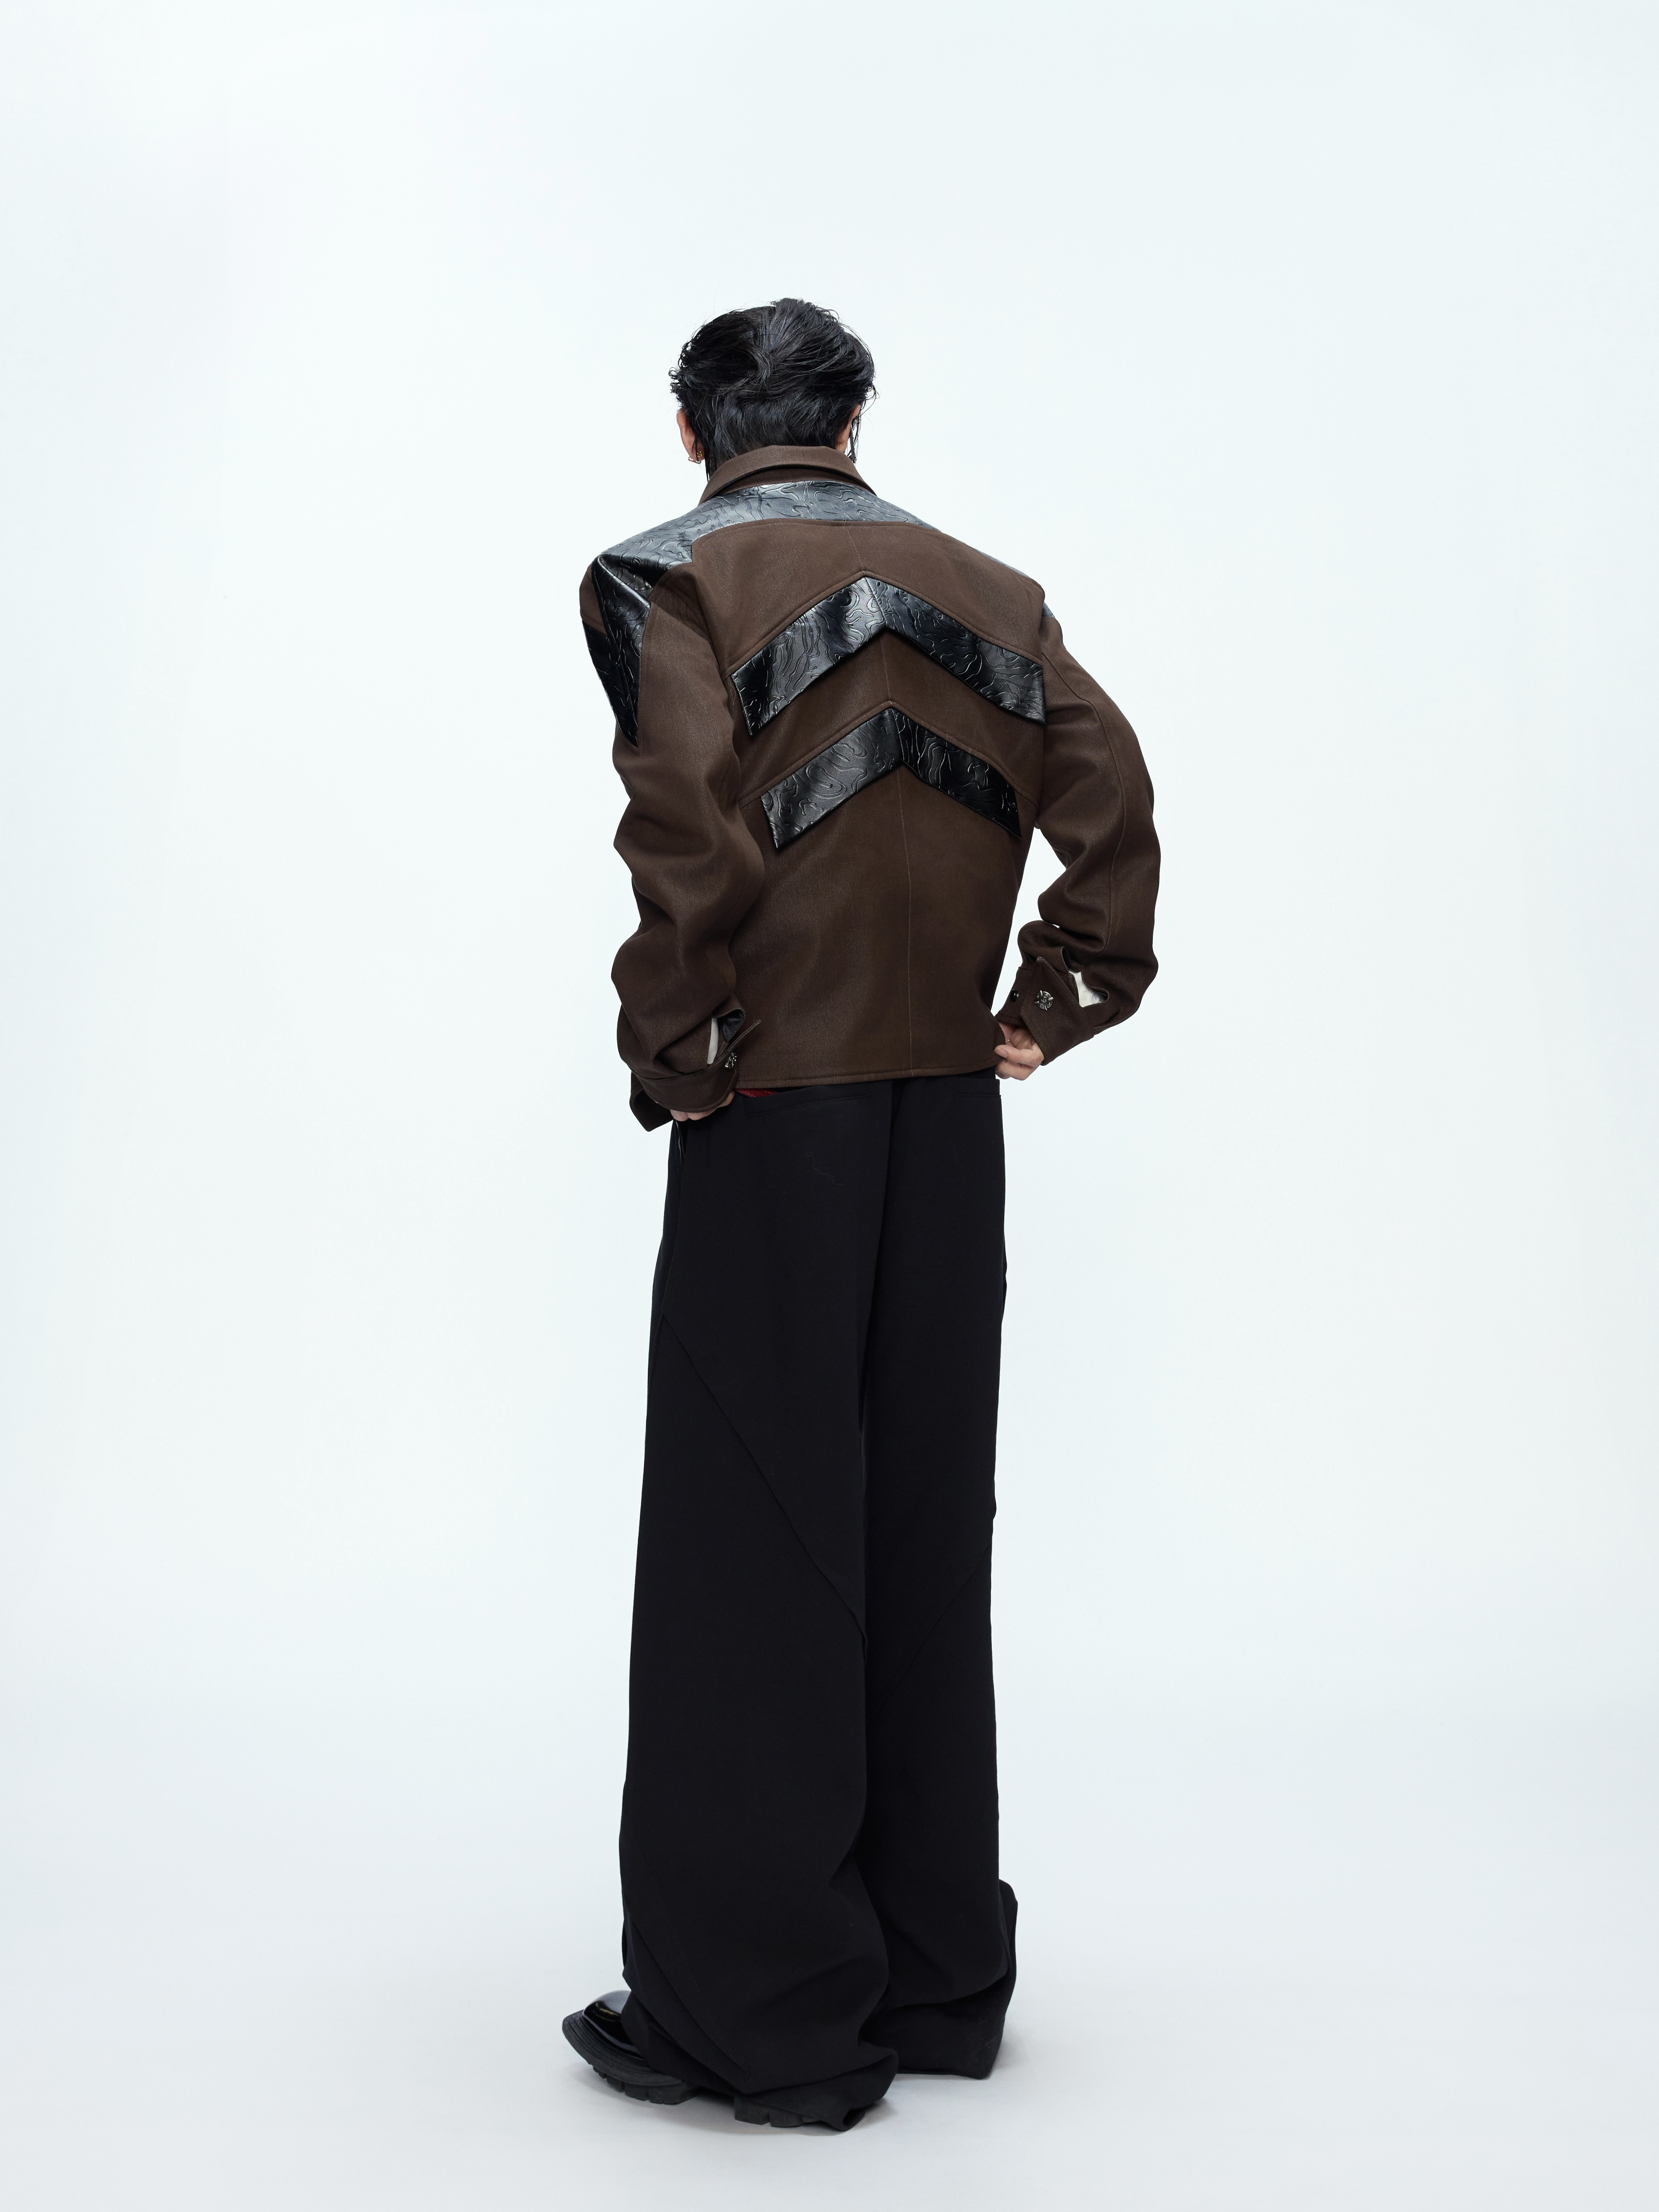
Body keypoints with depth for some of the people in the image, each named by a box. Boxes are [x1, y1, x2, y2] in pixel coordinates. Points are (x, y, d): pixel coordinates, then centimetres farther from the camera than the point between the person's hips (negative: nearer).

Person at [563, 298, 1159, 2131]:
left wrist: (670, 1048, -9)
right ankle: (936, 1978, 26)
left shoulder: (666, 576, -3)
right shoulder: (984, 585, 12)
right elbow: (1108, 792, 2)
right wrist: (1054, 1011, 6)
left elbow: (692, 822, -19)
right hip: (953, 1121, 6)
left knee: (752, 1550, 3)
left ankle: (765, 2012, 15)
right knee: (928, 1538, 13)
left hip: (773, 1115, -5)